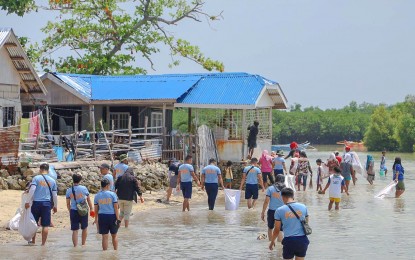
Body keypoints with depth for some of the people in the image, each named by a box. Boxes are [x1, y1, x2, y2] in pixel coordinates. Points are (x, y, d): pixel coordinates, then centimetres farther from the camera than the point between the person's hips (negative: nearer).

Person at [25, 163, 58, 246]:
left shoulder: (36, 178, -1)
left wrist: (28, 202, -9)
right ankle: (43, 243, 2)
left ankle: (33, 241, 22)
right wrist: (55, 206, 20)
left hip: (36, 202, -1)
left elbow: (32, 190, -11)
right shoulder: (52, 180, 8)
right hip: (47, 203, 1)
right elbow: (55, 195, 10)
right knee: (45, 225, 2)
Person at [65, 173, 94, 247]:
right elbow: (88, 200, 5)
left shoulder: (69, 190, -2)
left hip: (73, 211, 1)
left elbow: (68, 204, 6)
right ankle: (83, 244, 27)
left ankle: (75, 246, 1)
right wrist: (91, 209, 17)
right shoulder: (84, 188, -6)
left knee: (75, 230, 5)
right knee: (84, 228, 18)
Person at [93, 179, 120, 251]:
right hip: (112, 216, -1)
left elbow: (96, 209, 6)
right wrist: (118, 218, -4)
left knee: (105, 236, 5)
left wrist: (96, 219, 16)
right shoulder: (112, 194, -5)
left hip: (102, 216, 1)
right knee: (114, 236, 13)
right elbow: (116, 207, -7)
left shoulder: (97, 196, 1)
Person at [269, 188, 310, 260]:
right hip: (302, 240, 3)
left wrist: (272, 241, 18)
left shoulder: (279, 210, -7)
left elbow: (277, 230, 1)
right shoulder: (303, 207, 1)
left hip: (289, 241, -3)